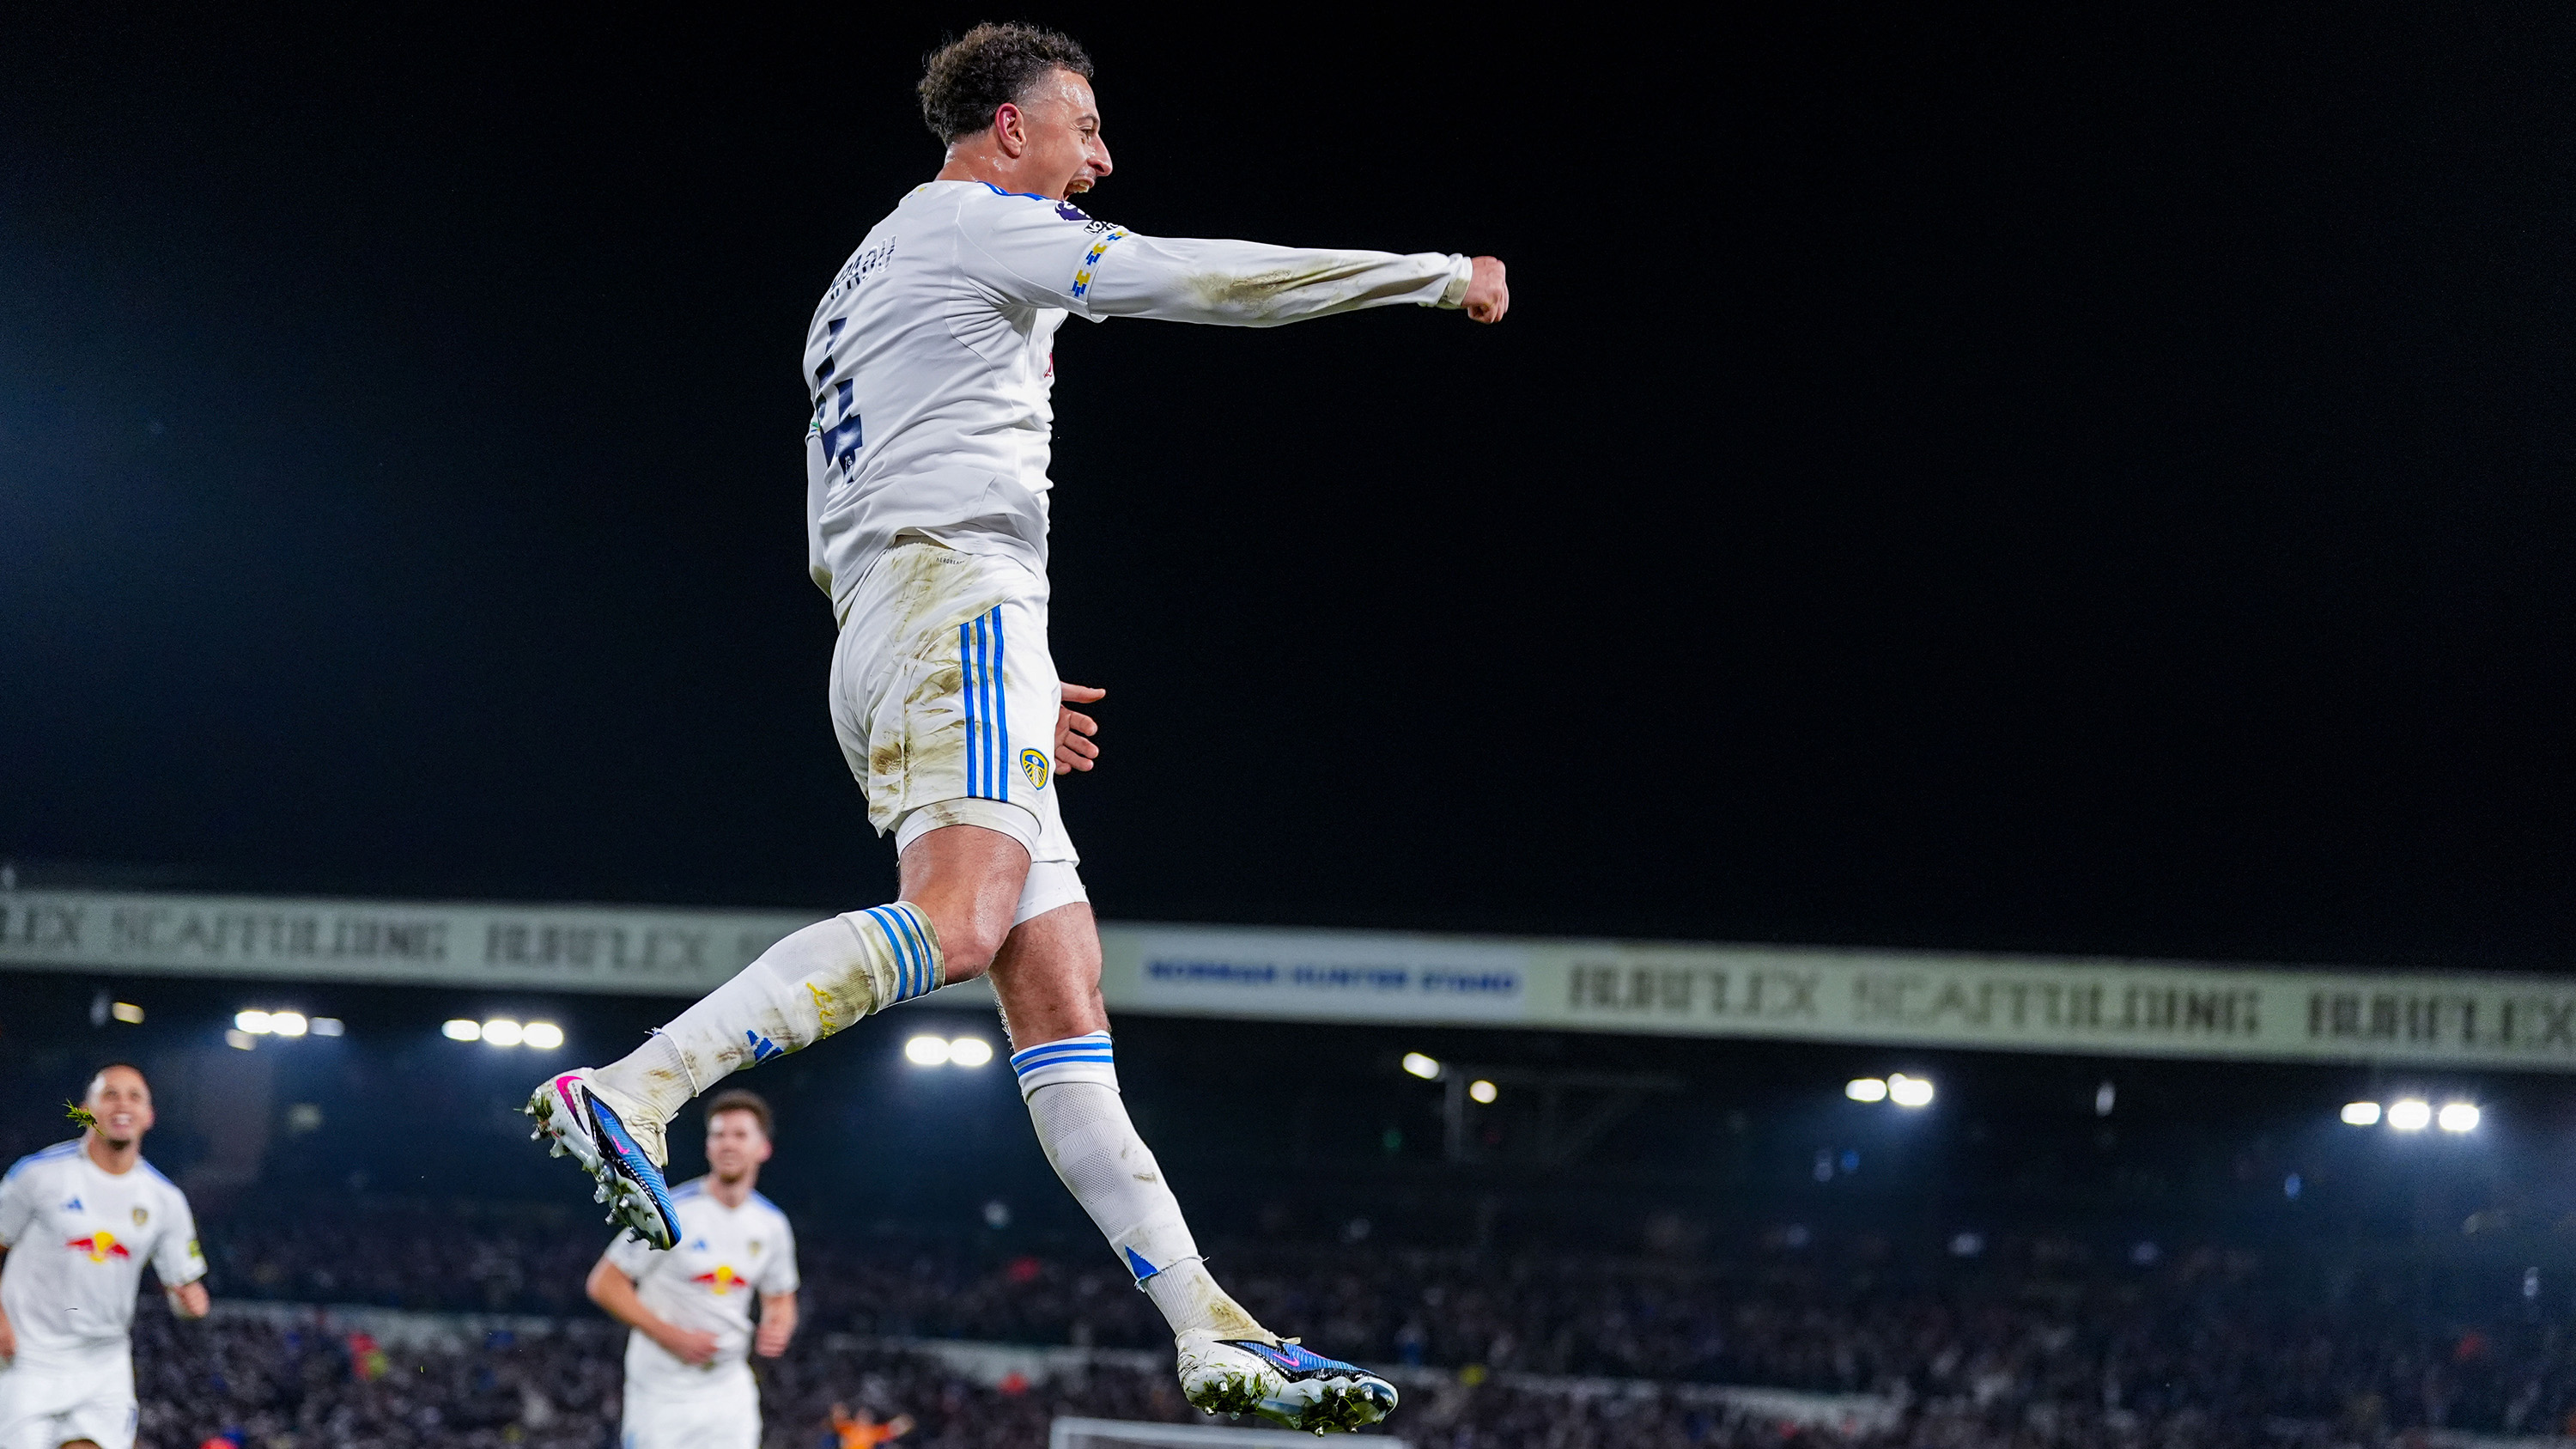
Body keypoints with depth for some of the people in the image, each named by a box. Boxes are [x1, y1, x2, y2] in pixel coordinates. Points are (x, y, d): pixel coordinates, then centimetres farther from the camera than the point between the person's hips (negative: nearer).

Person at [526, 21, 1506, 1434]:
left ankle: (1214, 1334, -8)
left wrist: (1010, 687, 31)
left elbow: (832, 546, 31)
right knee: (956, 921, -28)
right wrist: (1437, 274, 6)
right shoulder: (980, 221, 5)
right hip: (961, 594, -10)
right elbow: (1207, 281, -3)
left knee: (1059, 995, -1)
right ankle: (630, 1089, -38)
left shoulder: (859, 285, 32)